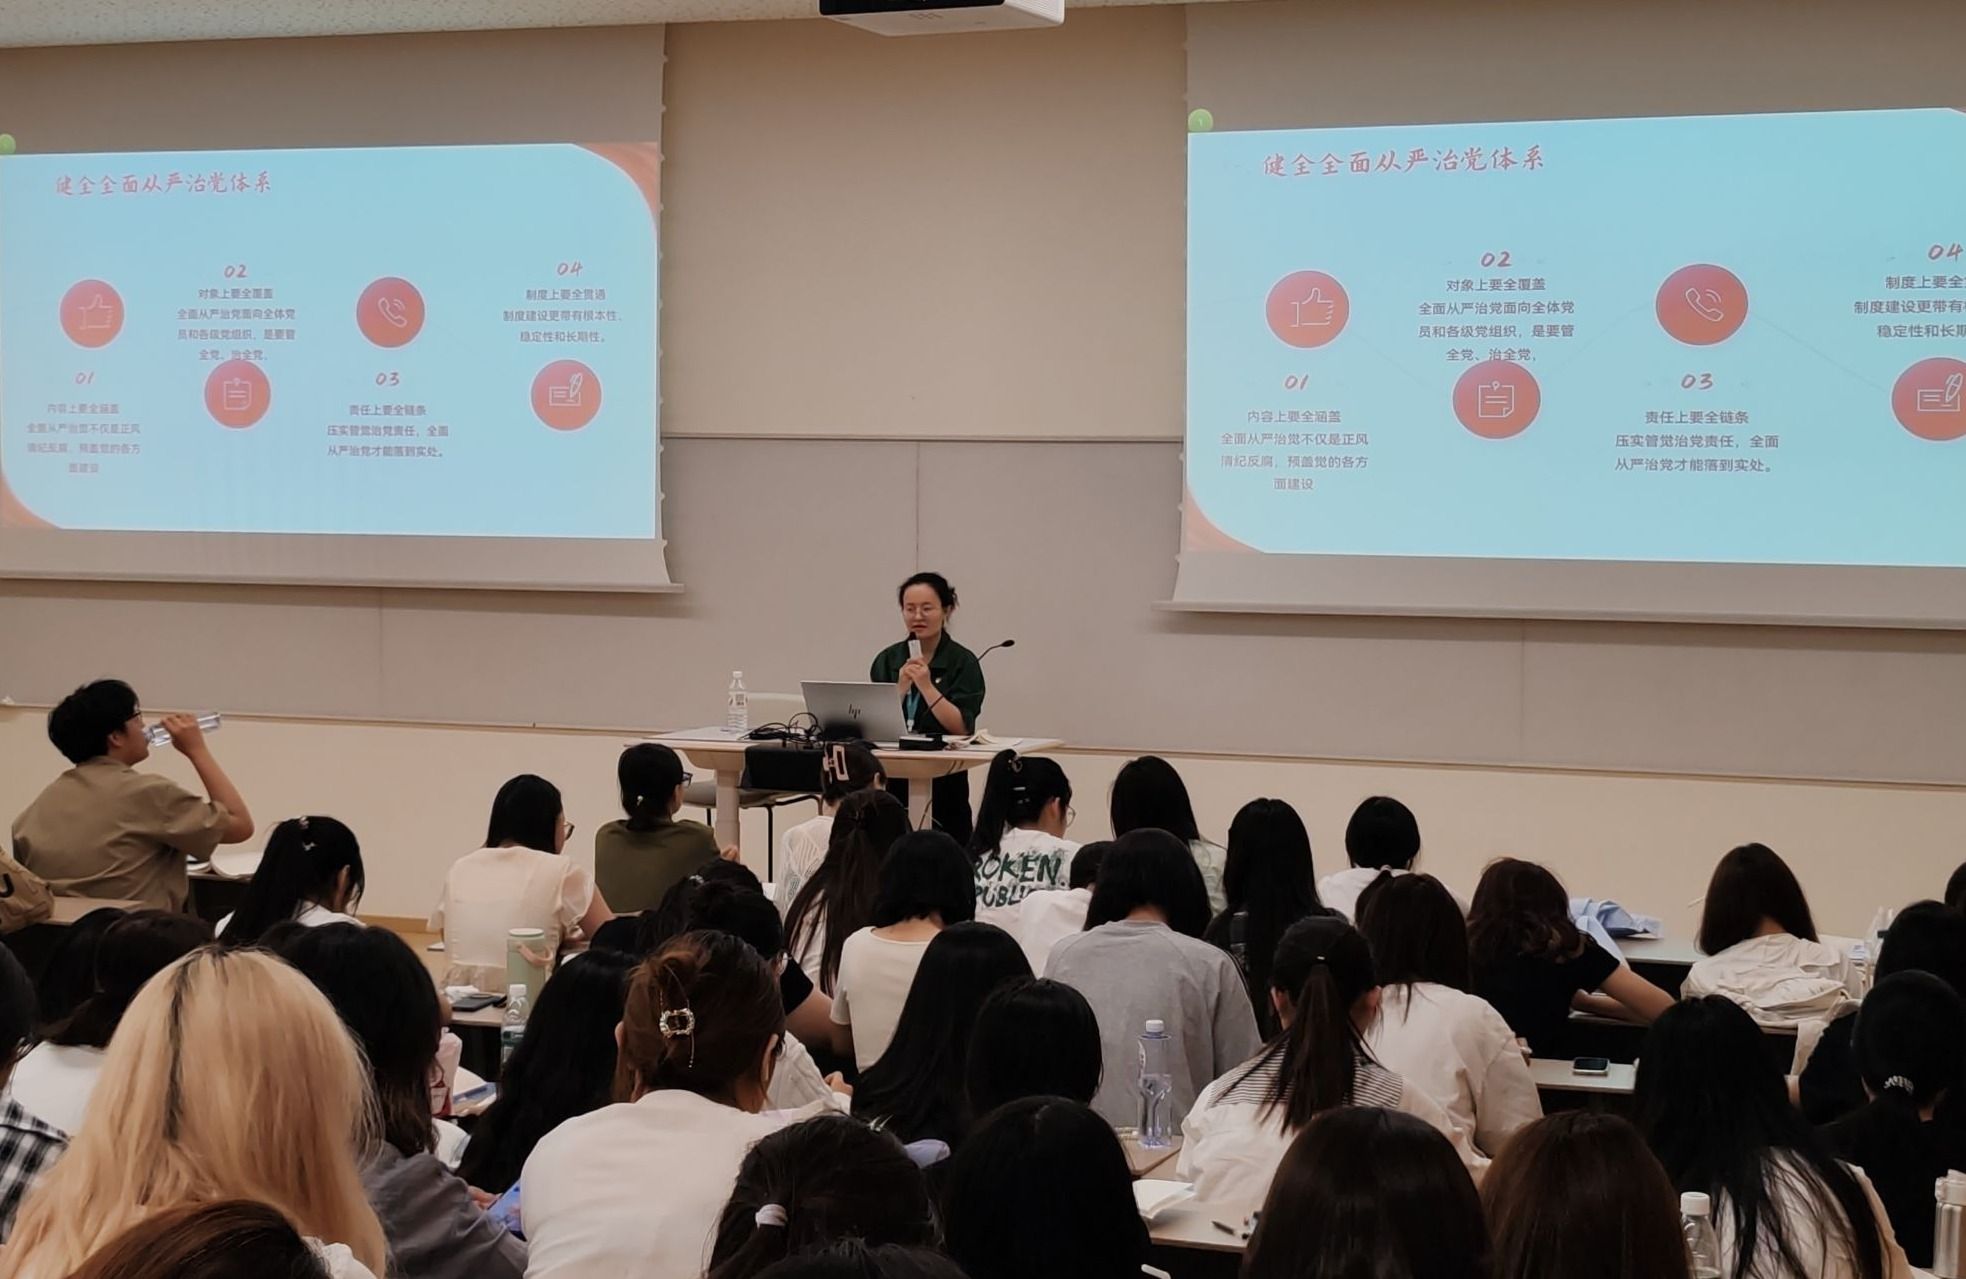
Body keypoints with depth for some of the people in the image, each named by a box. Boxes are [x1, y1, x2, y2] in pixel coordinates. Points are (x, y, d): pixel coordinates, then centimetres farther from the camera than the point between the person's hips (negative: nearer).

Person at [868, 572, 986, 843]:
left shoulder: (963, 663, -3)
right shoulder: (887, 660, 8)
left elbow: (962, 728, -12)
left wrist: (927, 686, -19)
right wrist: (901, 687, -12)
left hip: (943, 783, -3)